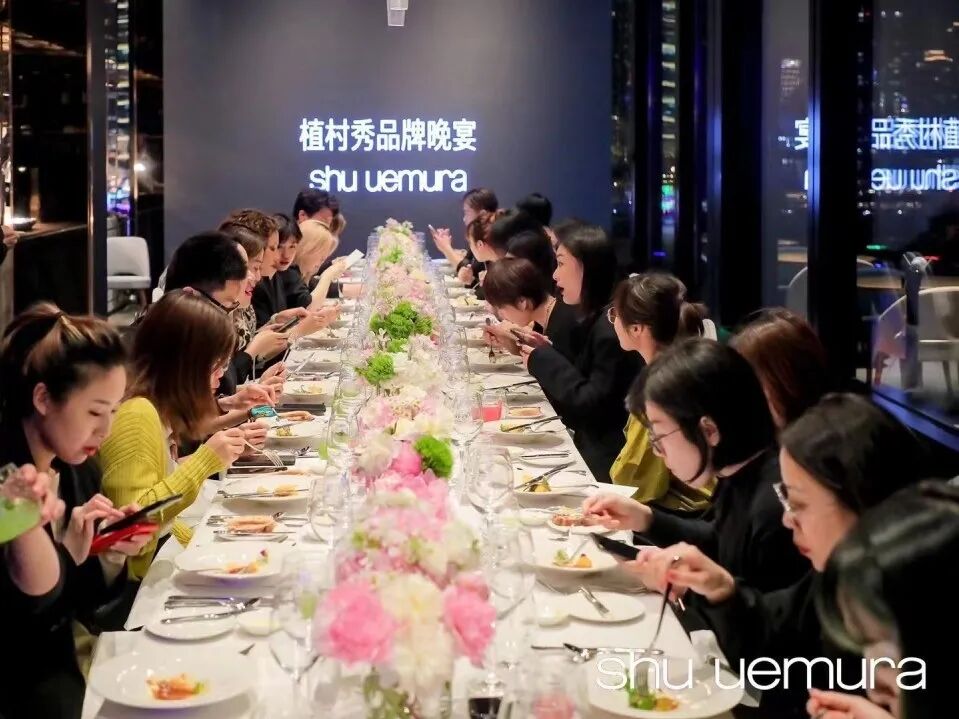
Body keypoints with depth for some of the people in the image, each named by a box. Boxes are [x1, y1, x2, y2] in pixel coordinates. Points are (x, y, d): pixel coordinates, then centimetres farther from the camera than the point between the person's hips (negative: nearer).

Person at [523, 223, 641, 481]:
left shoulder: (610, 327, -20)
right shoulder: (592, 320, 11)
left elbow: (590, 405, -22)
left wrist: (543, 360, -12)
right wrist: (546, 353, 6)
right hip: (589, 448, 9)